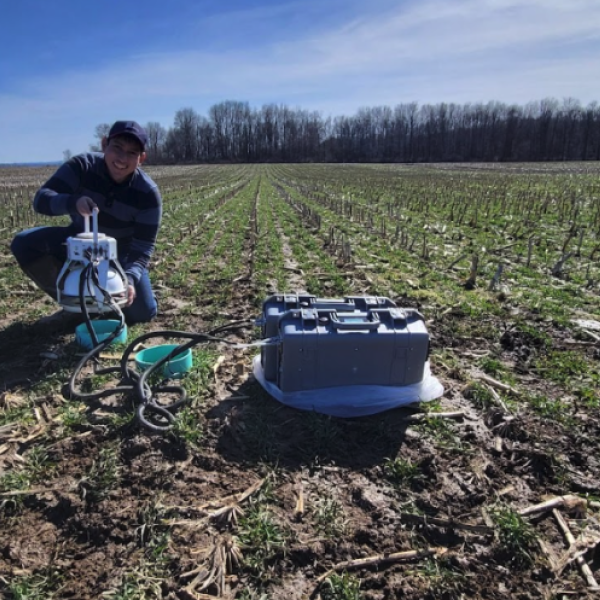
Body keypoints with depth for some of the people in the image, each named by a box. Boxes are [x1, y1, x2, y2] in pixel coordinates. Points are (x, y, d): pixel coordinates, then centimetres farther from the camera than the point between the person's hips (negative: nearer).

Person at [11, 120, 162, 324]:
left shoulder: (148, 193, -25)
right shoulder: (82, 165, -22)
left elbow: (143, 247, -25)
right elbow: (41, 199, -30)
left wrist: (130, 278, -44)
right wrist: (73, 202, -53)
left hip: (121, 252, -1)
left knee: (143, 312, -16)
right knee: (24, 244, -23)